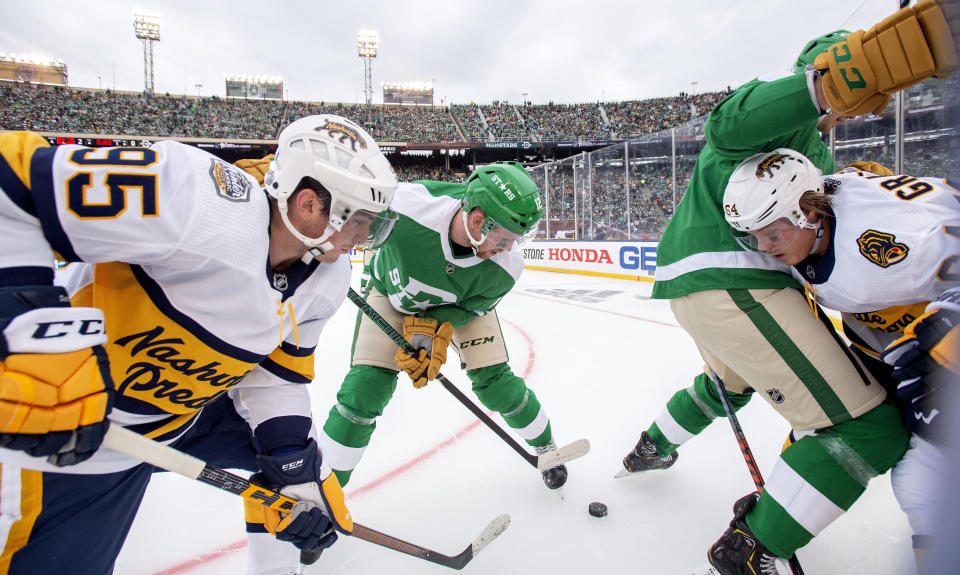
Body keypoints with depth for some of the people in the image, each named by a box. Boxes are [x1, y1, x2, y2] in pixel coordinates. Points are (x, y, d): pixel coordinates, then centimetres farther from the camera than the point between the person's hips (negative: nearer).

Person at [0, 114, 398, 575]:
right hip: (71, 435, -6)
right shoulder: (199, 205, -35)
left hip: (189, 410, 7)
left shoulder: (327, 281, -9)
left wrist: (297, 468, -6)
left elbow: (274, 373, -2)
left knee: (296, 448, 11)